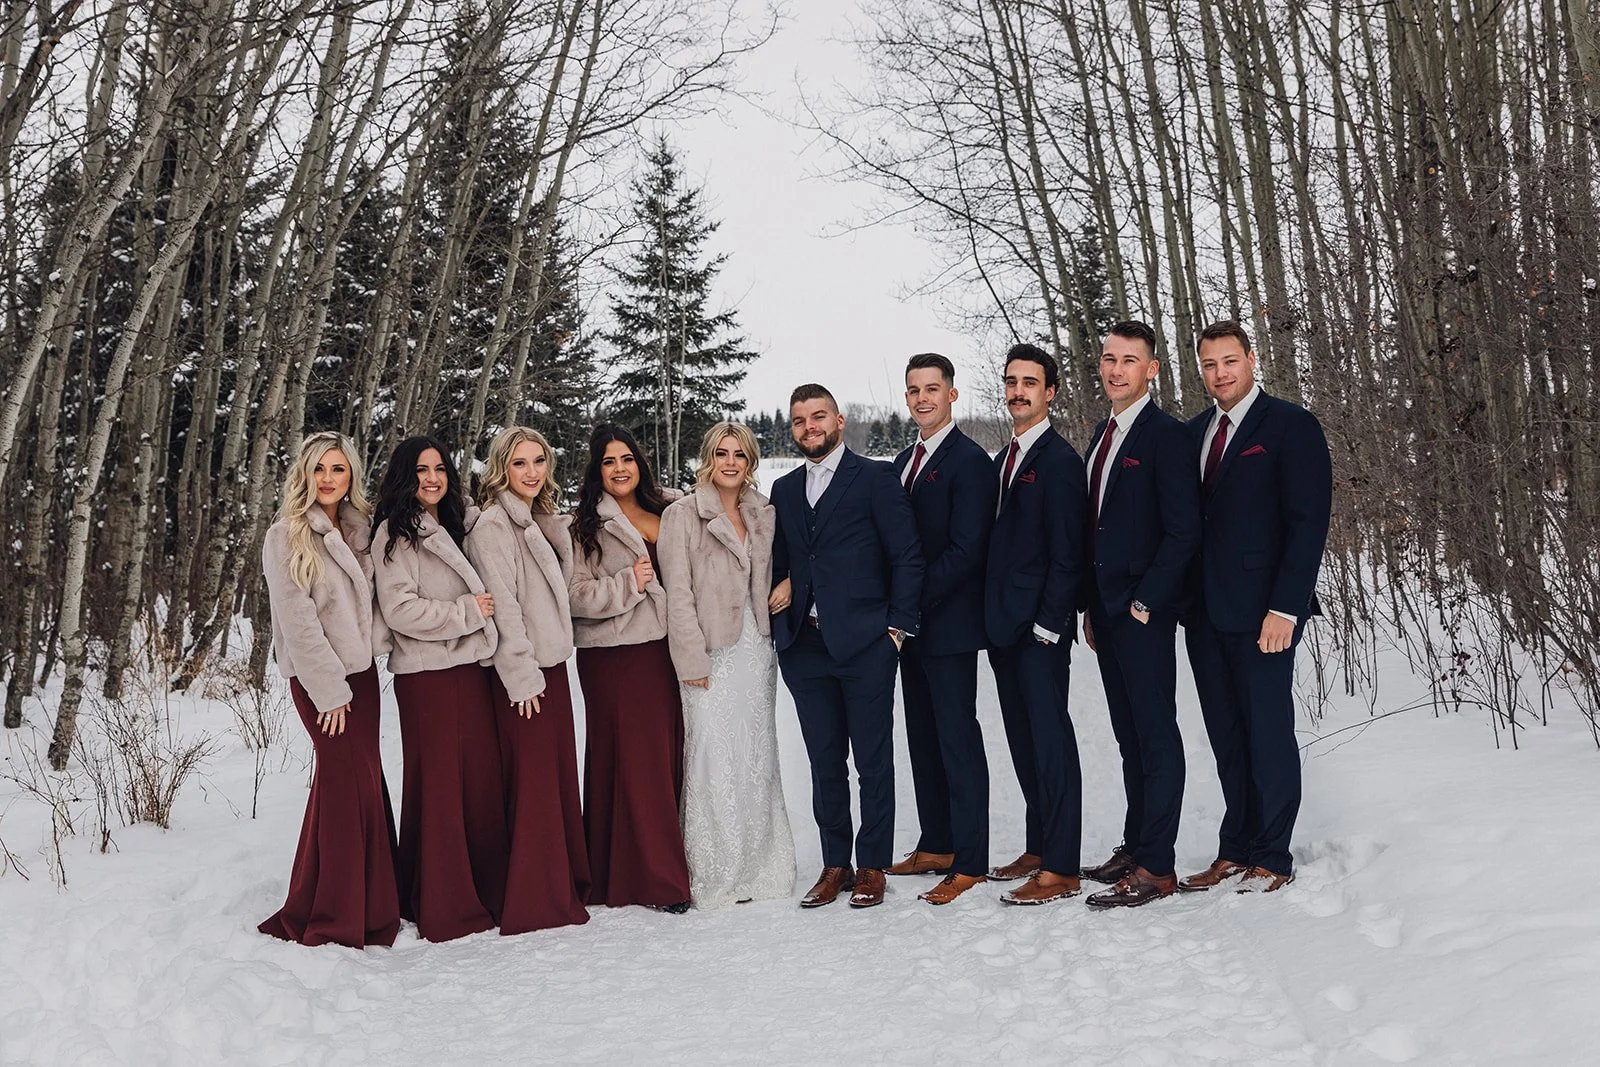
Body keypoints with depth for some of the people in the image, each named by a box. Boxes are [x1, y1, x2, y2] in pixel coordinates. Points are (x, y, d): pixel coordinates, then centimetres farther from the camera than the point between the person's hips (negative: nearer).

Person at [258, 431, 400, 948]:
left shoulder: (359, 530, 13)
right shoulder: (285, 536, -6)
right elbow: (297, 619, -11)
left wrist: (378, 642, 0)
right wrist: (329, 688, -14)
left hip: (359, 669, 6)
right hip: (317, 676, -6)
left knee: (342, 780, 7)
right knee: (355, 779, -10)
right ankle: (335, 923, -2)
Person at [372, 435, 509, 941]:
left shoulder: (458, 526, 17)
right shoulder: (396, 534, -5)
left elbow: (483, 592, 30)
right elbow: (399, 609, -14)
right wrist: (467, 611, -10)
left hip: (472, 665, 7)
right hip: (426, 675, -6)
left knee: (483, 780, 6)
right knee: (437, 785, -3)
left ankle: (487, 894, 15)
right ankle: (443, 908, 6)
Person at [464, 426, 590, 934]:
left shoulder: (540, 521, 15)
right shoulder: (492, 525, -11)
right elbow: (502, 605, -16)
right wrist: (522, 676, -17)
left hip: (552, 663, 8)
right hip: (521, 673, -8)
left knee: (561, 777, 12)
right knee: (534, 784, -4)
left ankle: (567, 886, 21)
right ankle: (535, 903, 3)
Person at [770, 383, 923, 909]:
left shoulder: (875, 477, 0)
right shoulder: (784, 490, 15)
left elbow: (907, 557, -3)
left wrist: (897, 627, -8)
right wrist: (781, 588, 0)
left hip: (864, 644, -4)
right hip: (804, 646, 5)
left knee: (873, 762, 3)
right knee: (824, 764, 10)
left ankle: (872, 865, 13)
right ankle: (835, 864, 20)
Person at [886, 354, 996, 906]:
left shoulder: (969, 461, -12)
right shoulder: (904, 460, 15)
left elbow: (966, 550, -18)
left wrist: (913, 602, -17)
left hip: (948, 622, -9)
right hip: (909, 623, 9)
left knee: (958, 738, -4)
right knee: (923, 736, 14)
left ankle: (969, 862, 2)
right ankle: (936, 845, 26)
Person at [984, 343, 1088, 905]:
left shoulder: (1059, 460, -10)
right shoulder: (1003, 459, 16)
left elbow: (1066, 554, -14)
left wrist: (1048, 624, -17)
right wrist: (994, 615, 12)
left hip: (1039, 627, -9)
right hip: (1004, 626, 9)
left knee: (1051, 741, -5)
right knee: (1023, 740, 14)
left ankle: (1061, 870, 0)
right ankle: (1038, 849, 24)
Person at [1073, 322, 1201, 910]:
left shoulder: (1167, 435, -10)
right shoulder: (1101, 435, 16)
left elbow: (1184, 531, -15)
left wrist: (1145, 601, -16)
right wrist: (1091, 604, 14)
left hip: (1143, 610, -8)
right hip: (1106, 609, 8)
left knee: (1156, 734, -3)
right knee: (1129, 735, 14)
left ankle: (1156, 867, 1)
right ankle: (1135, 848, 23)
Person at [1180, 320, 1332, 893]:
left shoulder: (1291, 426, -5)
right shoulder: (1194, 432, 14)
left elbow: (1309, 521, -11)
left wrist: (1285, 608, -17)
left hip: (1261, 611, -6)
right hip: (1205, 612, 6)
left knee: (1268, 733, 1)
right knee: (1228, 739, 12)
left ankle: (1272, 858, 12)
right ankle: (1235, 851, 22)